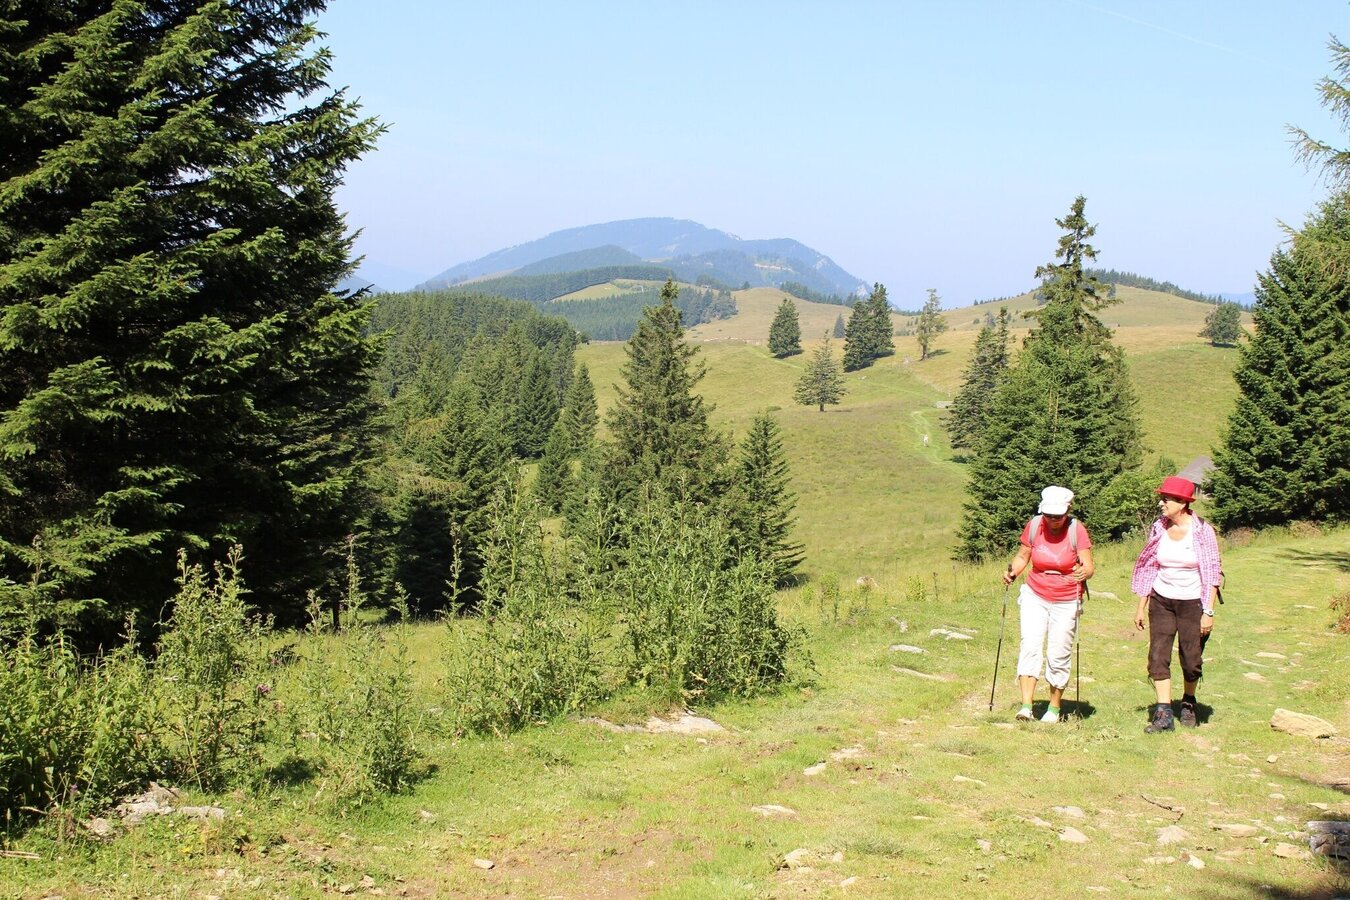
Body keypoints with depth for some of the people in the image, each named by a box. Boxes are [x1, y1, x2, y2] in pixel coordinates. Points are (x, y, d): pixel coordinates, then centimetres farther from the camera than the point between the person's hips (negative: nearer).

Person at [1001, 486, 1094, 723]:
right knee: (1030, 645, -15)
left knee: (1058, 655, 0)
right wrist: (1012, 571, -13)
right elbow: (1022, 556, 7)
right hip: (1035, 596, 2)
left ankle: (1054, 708, 19)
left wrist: (1084, 573, -37)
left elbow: (1089, 566, -15)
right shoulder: (1034, 526, -5)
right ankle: (1026, 706, -19)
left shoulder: (1077, 530, -12)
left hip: (1066, 601, -1)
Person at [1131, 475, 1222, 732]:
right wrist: (1141, 606, 8)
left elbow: (1212, 574, -8)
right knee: (1158, 655, -8)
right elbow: (1148, 568, 9)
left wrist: (1208, 612, -13)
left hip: (1193, 602, -3)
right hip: (1161, 601, 3)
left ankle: (1188, 704, 30)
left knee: (1191, 659, 4)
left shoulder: (1202, 531, -10)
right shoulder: (1158, 528, 1)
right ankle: (1163, 714, -8)